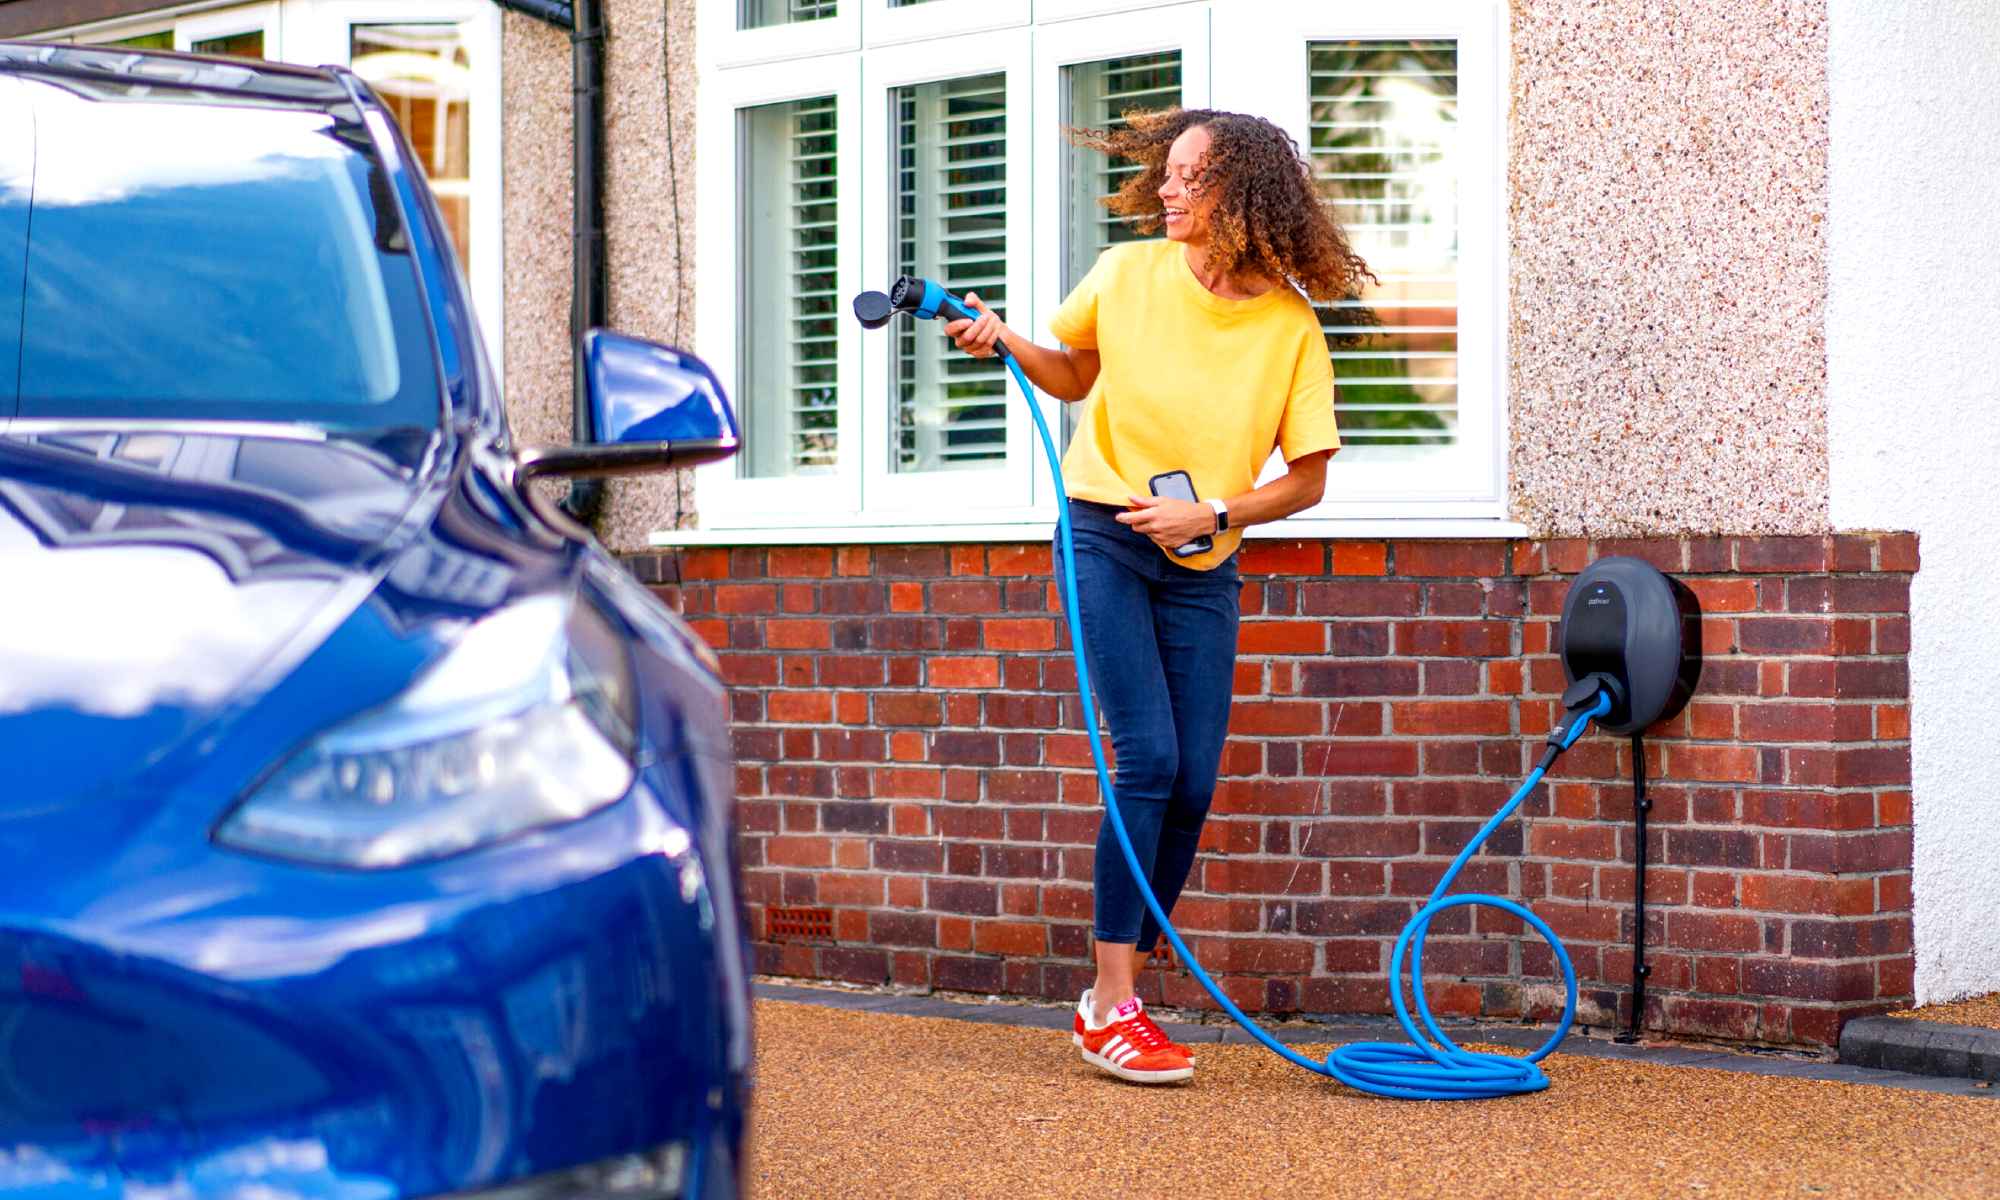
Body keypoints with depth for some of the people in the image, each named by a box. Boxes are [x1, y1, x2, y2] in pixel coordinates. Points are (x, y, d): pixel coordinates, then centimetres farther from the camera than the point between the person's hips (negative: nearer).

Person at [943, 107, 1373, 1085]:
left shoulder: (1291, 327, -5)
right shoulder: (1128, 275, -3)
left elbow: (1307, 481, -1)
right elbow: (1074, 374, 16)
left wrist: (1208, 514, -14)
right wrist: (1006, 344, -3)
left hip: (1202, 567, 2)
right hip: (1104, 537, -2)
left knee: (1192, 785, -2)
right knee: (1150, 758, -15)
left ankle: (1115, 996, 13)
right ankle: (1111, 1006, -10)